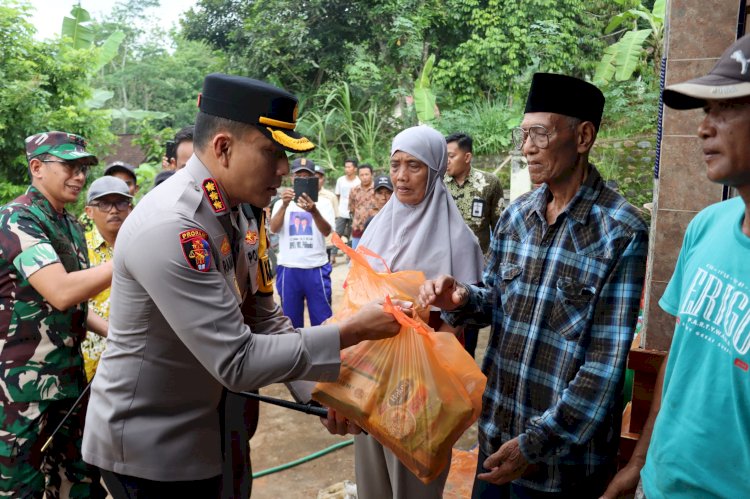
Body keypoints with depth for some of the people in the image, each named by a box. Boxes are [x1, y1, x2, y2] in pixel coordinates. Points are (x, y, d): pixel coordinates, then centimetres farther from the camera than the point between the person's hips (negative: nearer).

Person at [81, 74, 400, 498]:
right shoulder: (169, 228, -28)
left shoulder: (238, 214, -1)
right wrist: (353, 332, -23)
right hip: (148, 446, -7)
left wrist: (324, 388, -3)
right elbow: (237, 362, -28)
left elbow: (265, 320, 5)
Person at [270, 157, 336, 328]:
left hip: (316, 269, -1)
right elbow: (273, 229, -11)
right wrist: (284, 205, -29)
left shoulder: (323, 203, 0)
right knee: (290, 319, 13)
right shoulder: (281, 203, 4)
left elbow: (326, 231, -15)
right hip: (288, 269, 1)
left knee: (322, 319, 6)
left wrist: (314, 211, -36)